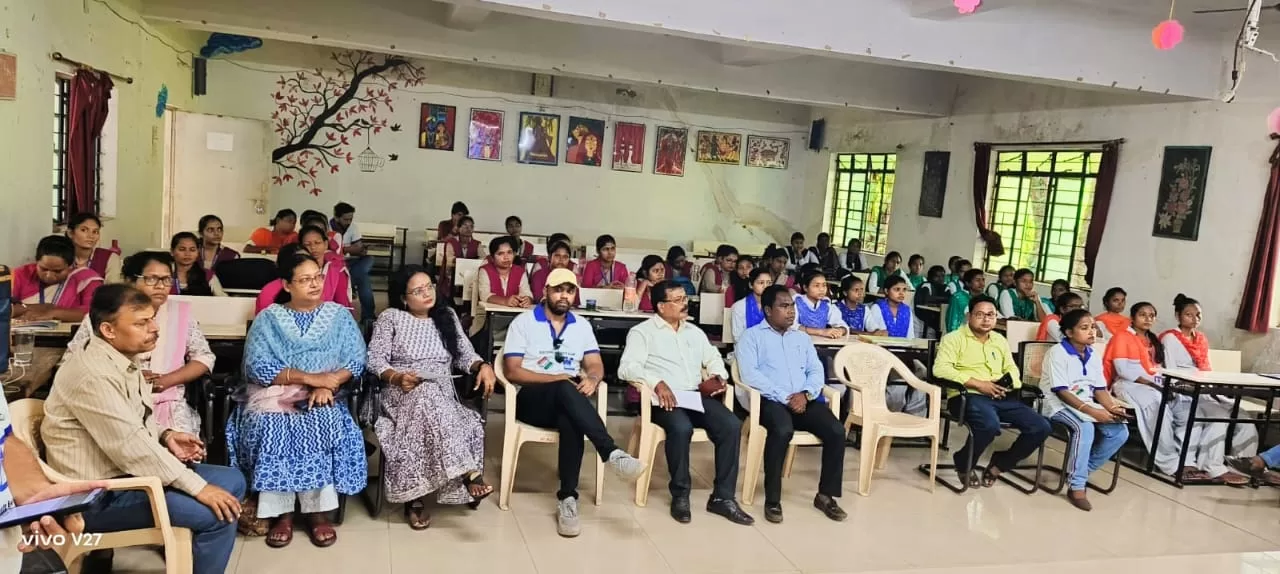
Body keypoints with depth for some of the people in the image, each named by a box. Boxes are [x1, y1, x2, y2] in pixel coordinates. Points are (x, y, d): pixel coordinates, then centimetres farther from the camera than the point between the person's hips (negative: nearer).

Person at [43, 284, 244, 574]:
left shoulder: (121, 358, 5)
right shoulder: (93, 375, -25)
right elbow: (131, 448, -28)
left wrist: (165, 435, -2)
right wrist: (198, 488, -24)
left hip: (127, 470, 10)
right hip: (99, 495, -10)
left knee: (232, 481, 8)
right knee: (218, 514, -20)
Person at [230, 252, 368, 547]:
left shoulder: (339, 315, 9)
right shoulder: (268, 317, 5)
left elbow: (357, 360, 0)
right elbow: (257, 367, -8)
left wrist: (327, 384, -18)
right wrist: (310, 378, -17)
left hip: (324, 396, 0)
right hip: (276, 393, 0)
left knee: (322, 422, -31)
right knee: (271, 424, -31)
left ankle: (318, 511, -20)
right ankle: (281, 512, -20)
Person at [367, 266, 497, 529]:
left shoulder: (447, 316, 18)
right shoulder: (390, 317, 9)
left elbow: (464, 354, 14)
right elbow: (374, 359, 1)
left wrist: (483, 366, -9)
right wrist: (396, 377, -20)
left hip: (442, 396, 3)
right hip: (403, 393, -3)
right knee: (427, 393, -39)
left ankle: (415, 497, -30)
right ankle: (468, 473, -47)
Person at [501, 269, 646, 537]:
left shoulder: (582, 326, 16)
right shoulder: (523, 322, 2)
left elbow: (596, 365, 11)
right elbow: (512, 371, -6)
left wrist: (592, 379, -15)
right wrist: (558, 378, -16)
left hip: (566, 402, 3)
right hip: (532, 399, -3)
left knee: (571, 420, -35)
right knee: (565, 389, -37)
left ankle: (568, 499, -33)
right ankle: (613, 453, -45)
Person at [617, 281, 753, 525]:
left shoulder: (694, 331, 23)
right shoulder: (642, 332, 3)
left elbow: (713, 358, 25)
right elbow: (627, 367, -10)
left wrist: (718, 376, 1)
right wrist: (657, 383, -25)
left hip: (697, 396, 5)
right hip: (664, 398, -5)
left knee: (732, 425, -21)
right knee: (681, 427, -36)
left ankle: (722, 497, -13)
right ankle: (680, 495, -15)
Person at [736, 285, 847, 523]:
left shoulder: (802, 338, 24)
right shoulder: (751, 336, 5)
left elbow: (816, 371, 14)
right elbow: (749, 374, -9)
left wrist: (806, 394, -8)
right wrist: (784, 397, -15)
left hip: (805, 400, 5)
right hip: (771, 400, -5)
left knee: (836, 430, -21)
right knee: (783, 430, -37)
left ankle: (826, 495, -5)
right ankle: (772, 499, -22)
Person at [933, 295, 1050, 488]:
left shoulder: (1000, 340, 23)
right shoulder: (954, 338, 1)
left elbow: (1012, 369, 22)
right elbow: (940, 368, -13)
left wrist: (1006, 383, -4)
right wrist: (978, 384, -18)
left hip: (1001, 398, 7)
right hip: (969, 396, -7)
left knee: (1041, 427, -11)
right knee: (990, 424, -37)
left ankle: (999, 464, 8)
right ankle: (964, 464, -7)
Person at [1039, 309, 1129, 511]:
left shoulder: (1094, 356, 10)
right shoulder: (1057, 353, -13)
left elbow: (1100, 389, 8)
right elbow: (1062, 392, -18)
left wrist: (1112, 408, -13)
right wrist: (1091, 411, -26)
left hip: (1087, 406, 8)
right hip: (1059, 405, -8)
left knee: (1120, 432, -12)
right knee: (1085, 428, -35)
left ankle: (1080, 470, 1)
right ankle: (1076, 486, -26)